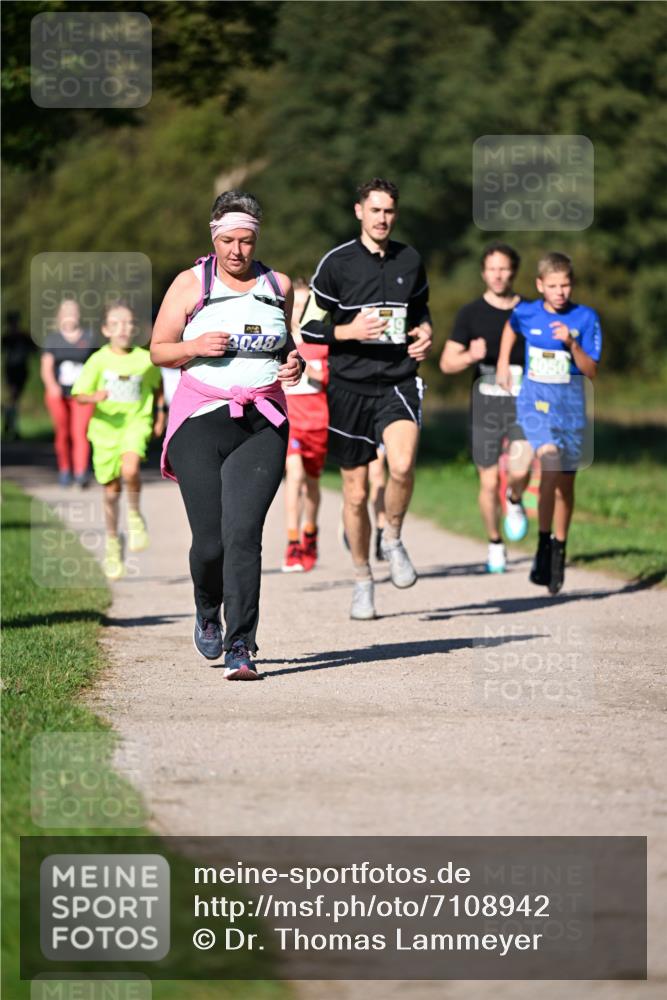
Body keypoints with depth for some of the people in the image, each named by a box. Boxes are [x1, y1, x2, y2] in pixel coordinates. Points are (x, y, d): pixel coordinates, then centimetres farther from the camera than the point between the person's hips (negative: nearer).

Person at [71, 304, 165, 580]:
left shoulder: (145, 359, -2)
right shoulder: (98, 360, -6)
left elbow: (158, 384, 19)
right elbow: (78, 395, -8)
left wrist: (160, 413, 15)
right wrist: (94, 398, -28)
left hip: (136, 423, -1)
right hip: (106, 427, 1)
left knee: (130, 468, -30)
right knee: (111, 491, 8)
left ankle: (135, 516, -3)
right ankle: (112, 543, 28)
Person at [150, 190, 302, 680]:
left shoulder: (279, 285, 12)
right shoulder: (190, 284, 5)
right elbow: (159, 349, 7)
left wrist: (295, 362, 3)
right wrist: (196, 346, -13)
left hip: (262, 425, 1)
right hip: (200, 420, -1)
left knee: (243, 533, -14)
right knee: (209, 539, -4)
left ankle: (241, 649, -14)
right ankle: (208, 612, 30)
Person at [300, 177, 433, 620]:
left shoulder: (410, 260, 8)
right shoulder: (337, 263, -2)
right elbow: (308, 327, 0)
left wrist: (425, 332, 4)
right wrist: (348, 331, -16)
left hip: (398, 383, 1)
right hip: (350, 387, -1)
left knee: (402, 466, -26)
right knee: (356, 493, 4)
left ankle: (393, 539, 2)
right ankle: (363, 580, 22)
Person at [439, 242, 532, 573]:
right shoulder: (471, 314, 2)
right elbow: (446, 363, 0)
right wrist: (470, 356, -21)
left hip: (523, 405, 0)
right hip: (485, 407, 0)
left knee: (519, 471, -23)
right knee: (489, 483, 2)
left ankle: (514, 501, 12)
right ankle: (495, 544, 25)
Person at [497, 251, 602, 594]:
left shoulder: (586, 318, -5)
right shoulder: (526, 313, -2)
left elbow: (591, 371, -7)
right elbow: (511, 328, 23)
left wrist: (572, 344, -21)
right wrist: (503, 363, 19)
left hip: (571, 402, 2)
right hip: (535, 399, -2)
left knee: (565, 479, 8)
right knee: (550, 458, -26)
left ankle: (559, 551, 24)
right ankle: (543, 545, -21)